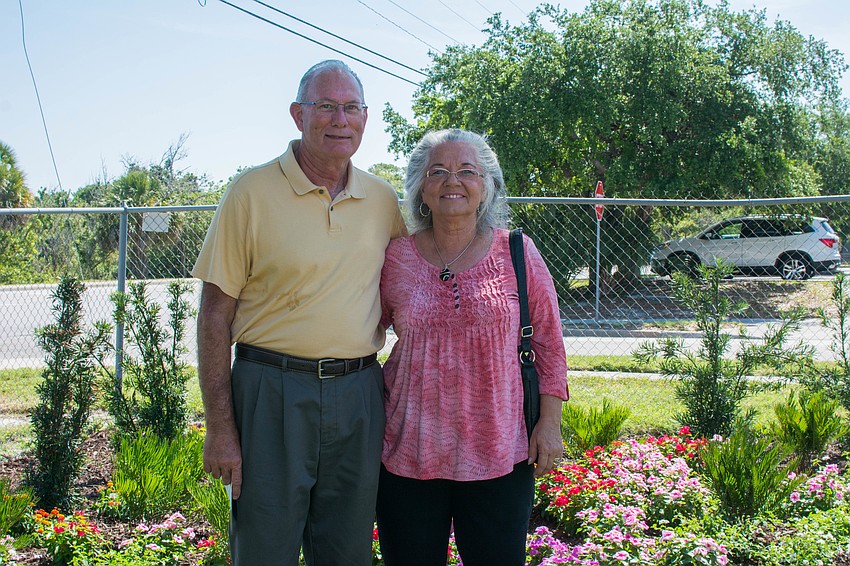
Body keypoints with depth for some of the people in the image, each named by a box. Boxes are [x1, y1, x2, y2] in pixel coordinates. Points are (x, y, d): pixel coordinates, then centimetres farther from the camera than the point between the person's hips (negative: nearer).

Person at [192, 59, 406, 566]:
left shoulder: (383, 199, 8)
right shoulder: (252, 193, -5)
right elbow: (216, 316, -6)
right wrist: (220, 428, -10)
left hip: (359, 396, 4)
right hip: (272, 391, -4)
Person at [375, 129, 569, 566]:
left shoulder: (516, 253, 0)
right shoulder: (396, 259, 1)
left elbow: (548, 340, 4)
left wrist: (550, 422, 0)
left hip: (498, 453, 0)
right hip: (409, 451, 1)